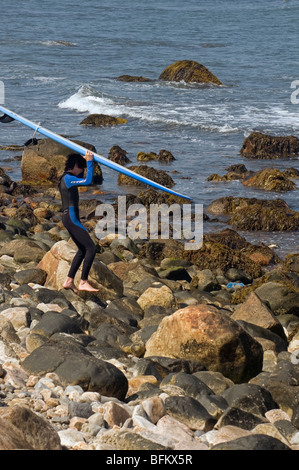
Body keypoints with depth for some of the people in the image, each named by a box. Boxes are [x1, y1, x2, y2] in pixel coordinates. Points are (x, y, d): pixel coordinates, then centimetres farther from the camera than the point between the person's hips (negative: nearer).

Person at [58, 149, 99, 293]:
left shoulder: (66, 178, 16)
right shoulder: (68, 178, -13)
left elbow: (81, 178, 37)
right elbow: (87, 181, -23)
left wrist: (85, 162, 24)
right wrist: (89, 162, -15)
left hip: (68, 218, 11)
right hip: (71, 218, -11)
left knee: (83, 250, 18)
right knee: (91, 248, -11)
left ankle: (69, 281, 17)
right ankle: (83, 282, -12)